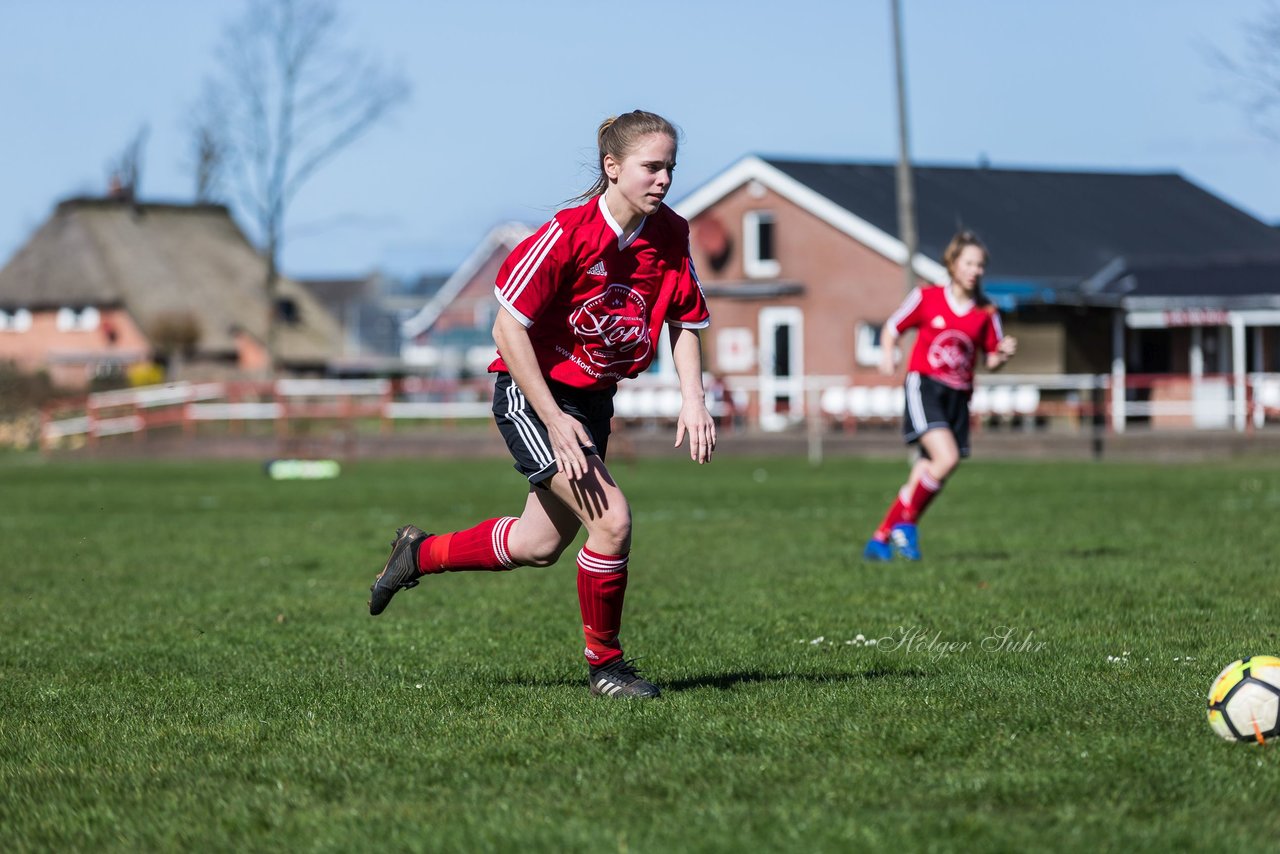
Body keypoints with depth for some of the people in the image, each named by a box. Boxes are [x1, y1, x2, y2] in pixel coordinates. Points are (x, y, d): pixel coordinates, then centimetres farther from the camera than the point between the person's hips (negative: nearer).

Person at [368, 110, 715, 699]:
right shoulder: (568, 234, -24)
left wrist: (693, 398, -8)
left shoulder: (670, 236, -6)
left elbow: (685, 321, 7)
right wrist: (554, 420, -24)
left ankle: (420, 554, 41)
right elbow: (509, 327, -21)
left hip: (593, 400, 7)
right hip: (531, 392, -7)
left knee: (540, 546, 17)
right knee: (611, 520, -21)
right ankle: (604, 664, -2)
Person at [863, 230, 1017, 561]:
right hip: (924, 386, -4)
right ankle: (906, 521, -5)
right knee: (947, 458, -24)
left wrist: (1003, 354, -11)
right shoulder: (926, 297, -1)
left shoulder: (986, 313, 6)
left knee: (927, 472, 2)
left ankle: (881, 538, 14)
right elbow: (892, 328, 9)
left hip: (958, 397, 4)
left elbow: (991, 360, 11)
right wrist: (887, 356, -9)